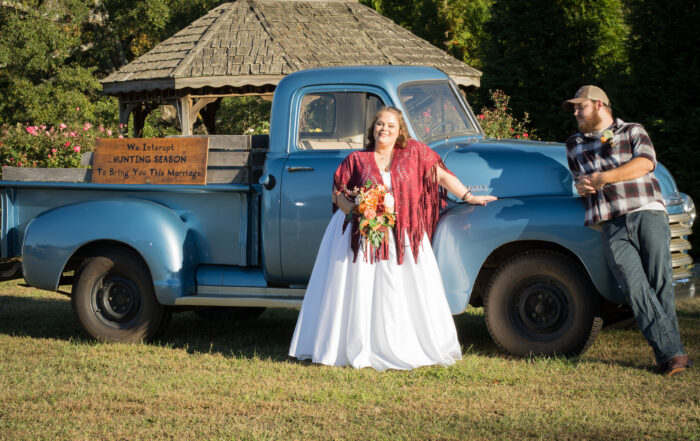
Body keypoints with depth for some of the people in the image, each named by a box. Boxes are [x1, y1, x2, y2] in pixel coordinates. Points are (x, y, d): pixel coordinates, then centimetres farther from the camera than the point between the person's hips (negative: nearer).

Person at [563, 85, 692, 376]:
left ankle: (667, 355, -5)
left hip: (648, 213, -1)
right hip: (612, 227, 2)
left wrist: (604, 177, -5)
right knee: (636, 290, -16)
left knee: (661, 284, -9)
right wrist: (583, 186, 5)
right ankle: (673, 353, -20)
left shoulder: (633, 132, 15)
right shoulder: (574, 145, 26)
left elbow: (645, 163, -2)